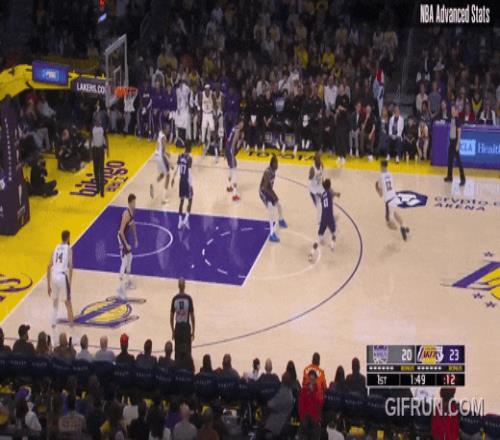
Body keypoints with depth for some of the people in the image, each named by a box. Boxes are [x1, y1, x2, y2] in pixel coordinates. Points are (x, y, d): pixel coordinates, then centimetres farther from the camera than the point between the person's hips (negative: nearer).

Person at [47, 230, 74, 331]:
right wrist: (70, 282, 0)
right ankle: (71, 324, 7)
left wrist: (48, 285, 19)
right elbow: (70, 267, -5)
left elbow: (49, 267, 14)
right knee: (68, 303, 7)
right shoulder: (68, 249, 5)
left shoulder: (56, 248, 18)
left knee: (55, 302, 21)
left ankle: (53, 324, 20)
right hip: (62, 276, -4)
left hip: (54, 276, 4)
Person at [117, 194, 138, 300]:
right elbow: (121, 231, -28)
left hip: (127, 236, 10)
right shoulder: (126, 214, -29)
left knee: (129, 257, 23)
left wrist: (135, 238, 19)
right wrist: (126, 244, -24)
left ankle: (127, 281, 40)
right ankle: (121, 289, -8)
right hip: (122, 237, -10)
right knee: (125, 262, -9)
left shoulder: (133, 211, -1)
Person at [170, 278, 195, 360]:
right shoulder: (188, 298, -11)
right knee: (187, 352, 6)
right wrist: (193, 331, 2)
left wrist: (172, 331, 11)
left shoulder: (174, 299, -5)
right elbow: (192, 316, -8)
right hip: (186, 327, -2)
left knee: (177, 352, 9)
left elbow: (171, 317, 0)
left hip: (178, 327, 2)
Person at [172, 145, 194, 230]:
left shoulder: (180, 156, 0)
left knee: (182, 200, 14)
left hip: (181, 180, 6)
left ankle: (180, 221, 14)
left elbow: (177, 168, 6)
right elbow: (189, 172, -20)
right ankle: (186, 219, -3)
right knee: (190, 200, 8)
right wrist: (190, 184, -17)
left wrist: (173, 178, 18)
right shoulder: (189, 158, -18)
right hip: (187, 181, -6)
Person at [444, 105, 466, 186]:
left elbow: (459, 132, -16)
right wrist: (450, 140, 17)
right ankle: (450, 176, 24)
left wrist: (458, 144, -19)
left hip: (455, 141, -8)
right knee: (450, 159, 14)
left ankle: (462, 179, -6)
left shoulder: (457, 120, -14)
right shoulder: (451, 119, 9)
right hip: (451, 140, 8)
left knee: (458, 160, -8)